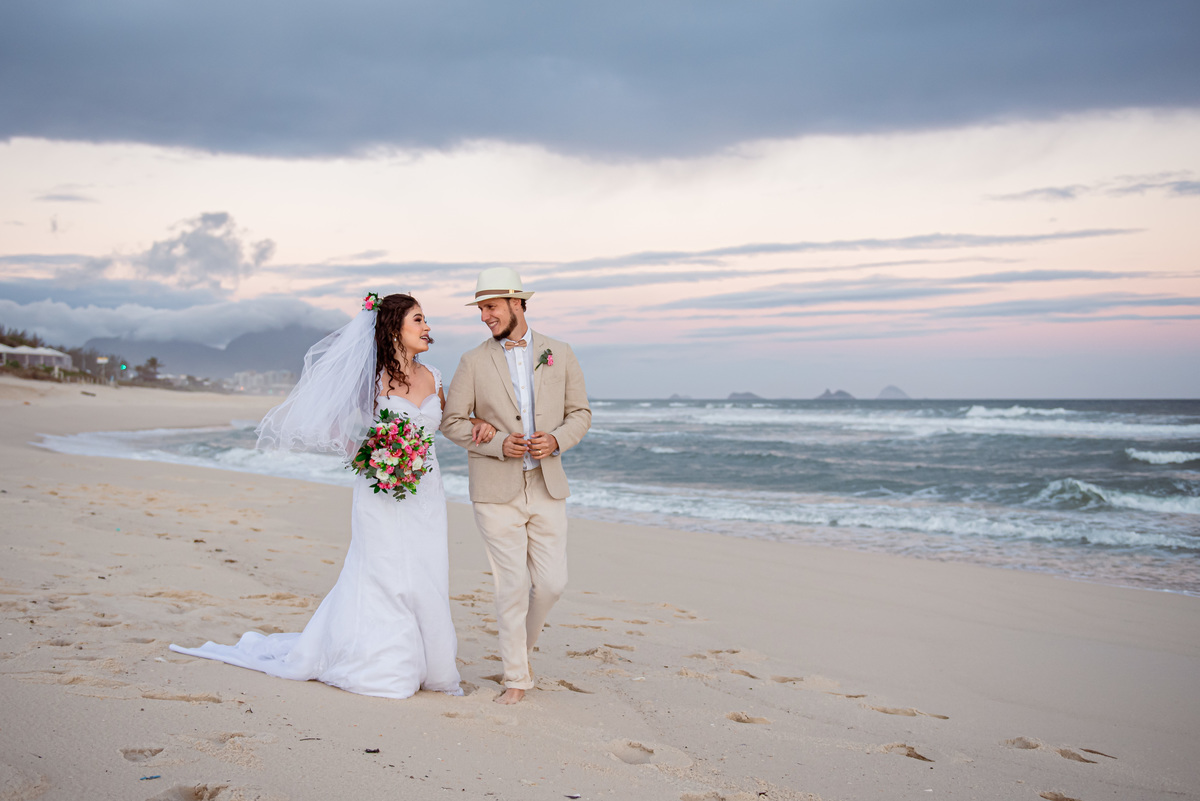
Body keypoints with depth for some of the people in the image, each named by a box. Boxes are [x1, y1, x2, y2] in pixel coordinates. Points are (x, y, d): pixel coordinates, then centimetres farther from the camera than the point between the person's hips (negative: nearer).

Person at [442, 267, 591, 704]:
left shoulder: (559, 354, 4)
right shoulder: (474, 362, -1)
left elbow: (580, 413, 8)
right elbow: (452, 422, 1)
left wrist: (556, 440, -12)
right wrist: (499, 444, -14)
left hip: (547, 488, 2)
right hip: (496, 491, -2)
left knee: (551, 582, 2)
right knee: (512, 585, -1)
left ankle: (521, 642, 32)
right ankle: (516, 676, 14)